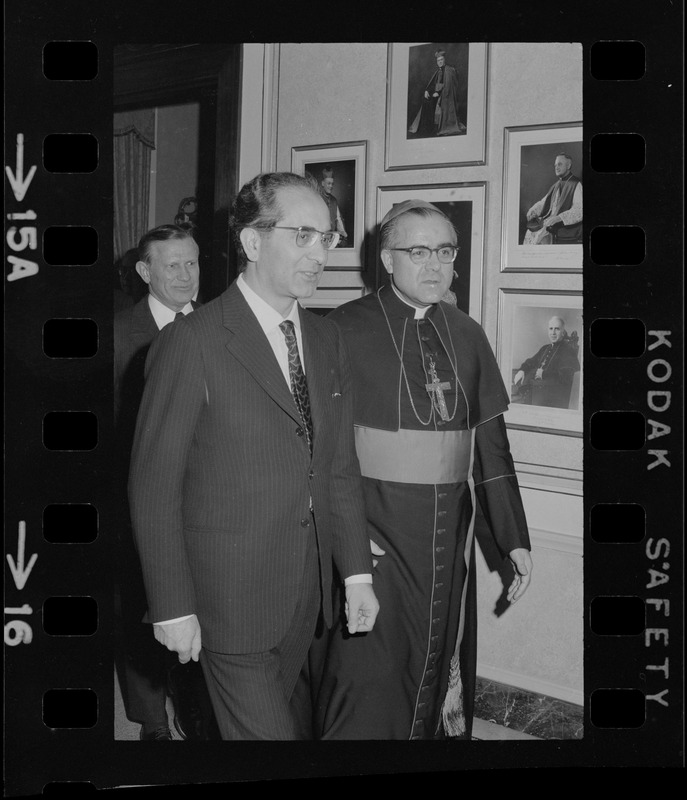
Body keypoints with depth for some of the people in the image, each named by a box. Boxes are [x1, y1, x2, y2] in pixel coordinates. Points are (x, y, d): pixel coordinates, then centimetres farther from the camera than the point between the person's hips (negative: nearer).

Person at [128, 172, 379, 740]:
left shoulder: (327, 339, 6)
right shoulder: (191, 342, -15)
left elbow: (341, 465, 10)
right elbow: (154, 485, -13)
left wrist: (357, 570, 6)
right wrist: (173, 608, -13)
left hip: (309, 588, 6)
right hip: (231, 599, -6)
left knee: (284, 715, 19)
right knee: (263, 731, 1)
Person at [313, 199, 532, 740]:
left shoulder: (467, 336, 7)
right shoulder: (348, 328, -7)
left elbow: (490, 440, 9)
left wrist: (514, 537, 7)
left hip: (451, 533, 5)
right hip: (374, 534, -5)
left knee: (441, 667, 14)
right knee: (369, 676, -6)